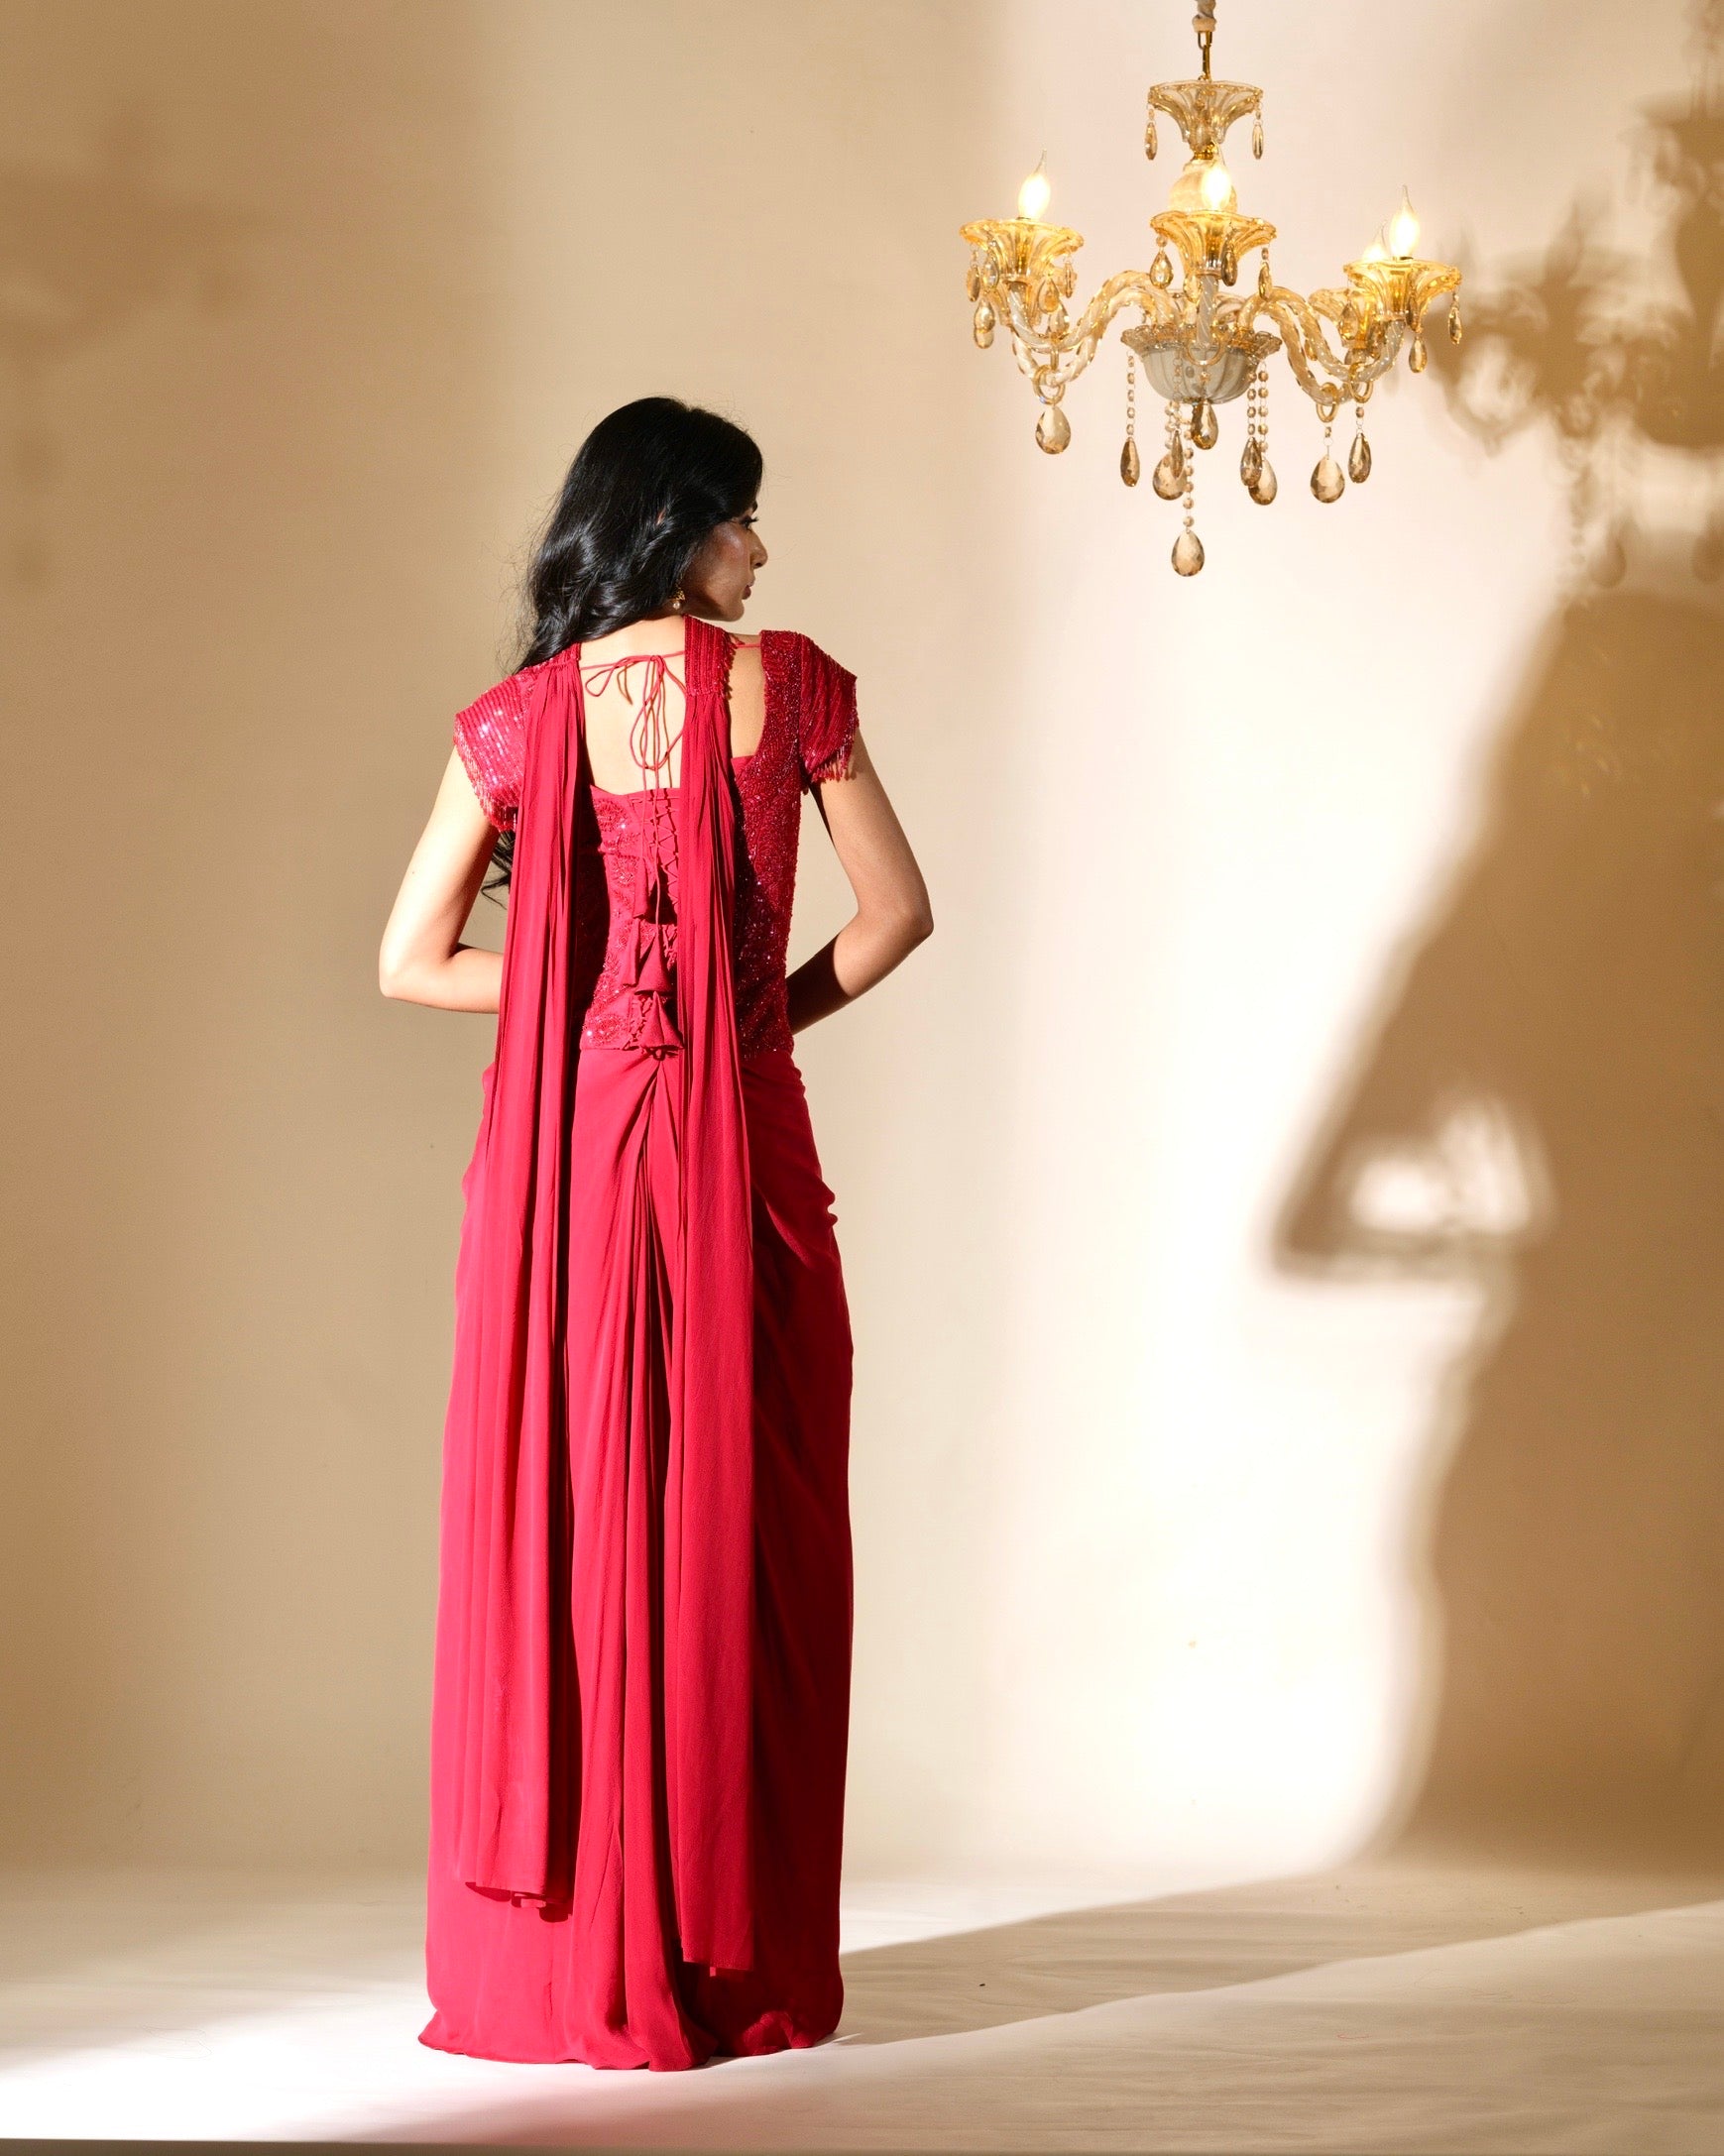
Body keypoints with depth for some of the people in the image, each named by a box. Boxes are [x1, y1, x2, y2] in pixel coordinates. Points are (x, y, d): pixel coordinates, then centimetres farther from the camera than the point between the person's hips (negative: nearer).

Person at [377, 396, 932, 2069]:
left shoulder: (521, 716, 2)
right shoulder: (785, 682, -2)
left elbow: (411, 961, 1)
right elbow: (897, 911, -1)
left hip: (565, 1151, 2)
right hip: (739, 1156, -1)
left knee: (561, 1529, 7)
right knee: (735, 1543, 6)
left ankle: (565, 1956, 11)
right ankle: (740, 1962, 10)